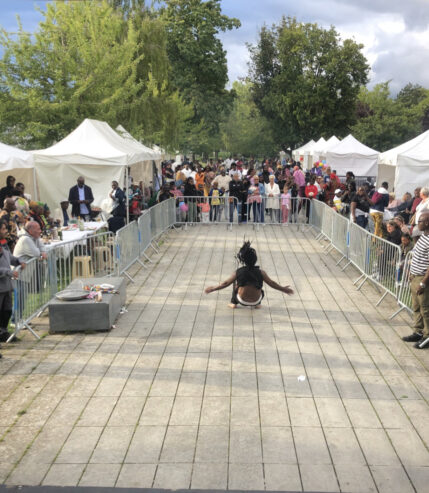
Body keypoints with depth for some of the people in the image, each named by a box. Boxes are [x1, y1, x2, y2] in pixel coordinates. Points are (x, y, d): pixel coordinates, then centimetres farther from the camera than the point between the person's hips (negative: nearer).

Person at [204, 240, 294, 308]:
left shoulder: (238, 272, -11)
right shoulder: (261, 272, -12)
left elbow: (226, 283, -5)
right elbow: (272, 283, -3)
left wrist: (212, 289, 9)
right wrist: (284, 289, 11)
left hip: (242, 301, 0)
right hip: (256, 301, 0)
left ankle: (233, 303, 26)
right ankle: (258, 304, 30)